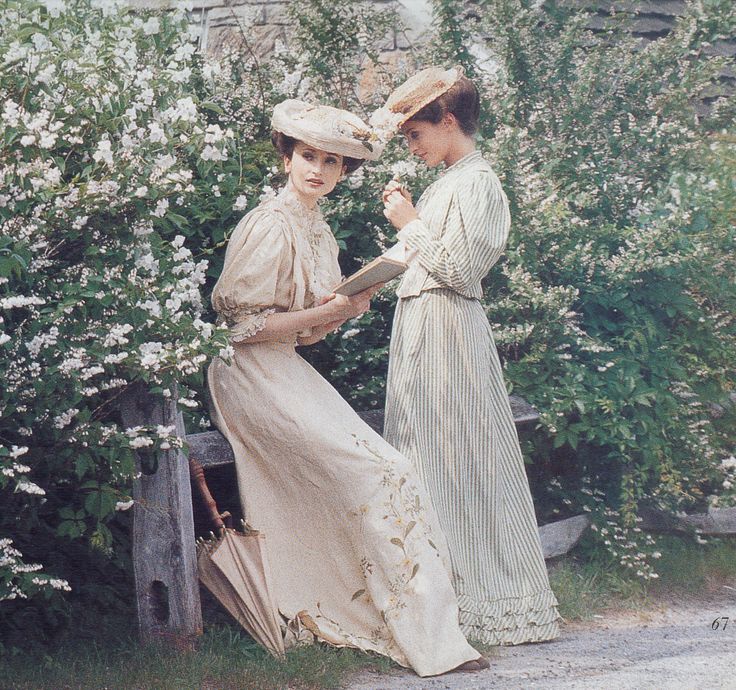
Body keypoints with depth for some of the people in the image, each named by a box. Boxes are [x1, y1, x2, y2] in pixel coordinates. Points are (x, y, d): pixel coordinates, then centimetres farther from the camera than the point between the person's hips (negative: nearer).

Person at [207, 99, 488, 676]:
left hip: (287, 370, 10)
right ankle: (426, 636, -14)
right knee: (378, 475, -15)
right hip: (254, 376, -10)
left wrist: (347, 308, -1)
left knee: (378, 472, -4)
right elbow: (247, 325, -17)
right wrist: (330, 311, -20)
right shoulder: (271, 227, -14)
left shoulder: (319, 231, 14)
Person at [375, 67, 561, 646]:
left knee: (454, 459, -6)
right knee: (427, 455, 11)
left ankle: (488, 597, 1)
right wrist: (407, 216, 12)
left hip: (448, 330, -10)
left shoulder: (475, 182, -13)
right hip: (422, 330, 10)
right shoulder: (450, 181, 16)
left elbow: (457, 268, -19)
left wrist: (410, 224, -10)